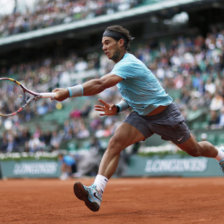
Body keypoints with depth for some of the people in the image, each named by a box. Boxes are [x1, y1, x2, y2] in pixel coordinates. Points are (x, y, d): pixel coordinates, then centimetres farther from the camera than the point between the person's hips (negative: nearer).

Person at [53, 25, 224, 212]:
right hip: (141, 116, 7)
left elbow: (100, 84, -44)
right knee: (115, 143, -18)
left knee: (195, 150, 12)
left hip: (165, 115, -7)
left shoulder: (129, 64, -29)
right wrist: (117, 108, -7)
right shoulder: (123, 64, 1)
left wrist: (68, 92, -50)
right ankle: (96, 192, -29)